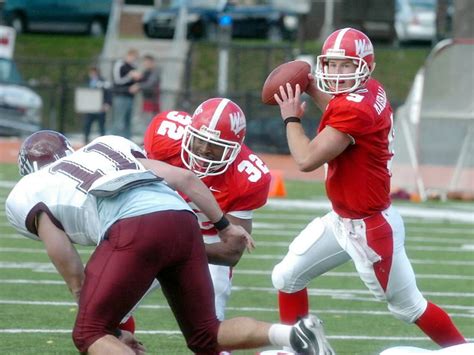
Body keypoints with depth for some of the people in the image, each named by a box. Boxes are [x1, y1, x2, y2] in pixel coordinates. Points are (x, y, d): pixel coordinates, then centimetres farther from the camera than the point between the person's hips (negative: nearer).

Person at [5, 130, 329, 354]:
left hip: (133, 231, -5)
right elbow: (184, 177, 25)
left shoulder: (30, 194, 21)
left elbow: (74, 275, 19)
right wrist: (224, 226, 35)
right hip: (183, 220, 5)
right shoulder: (106, 147, 34)